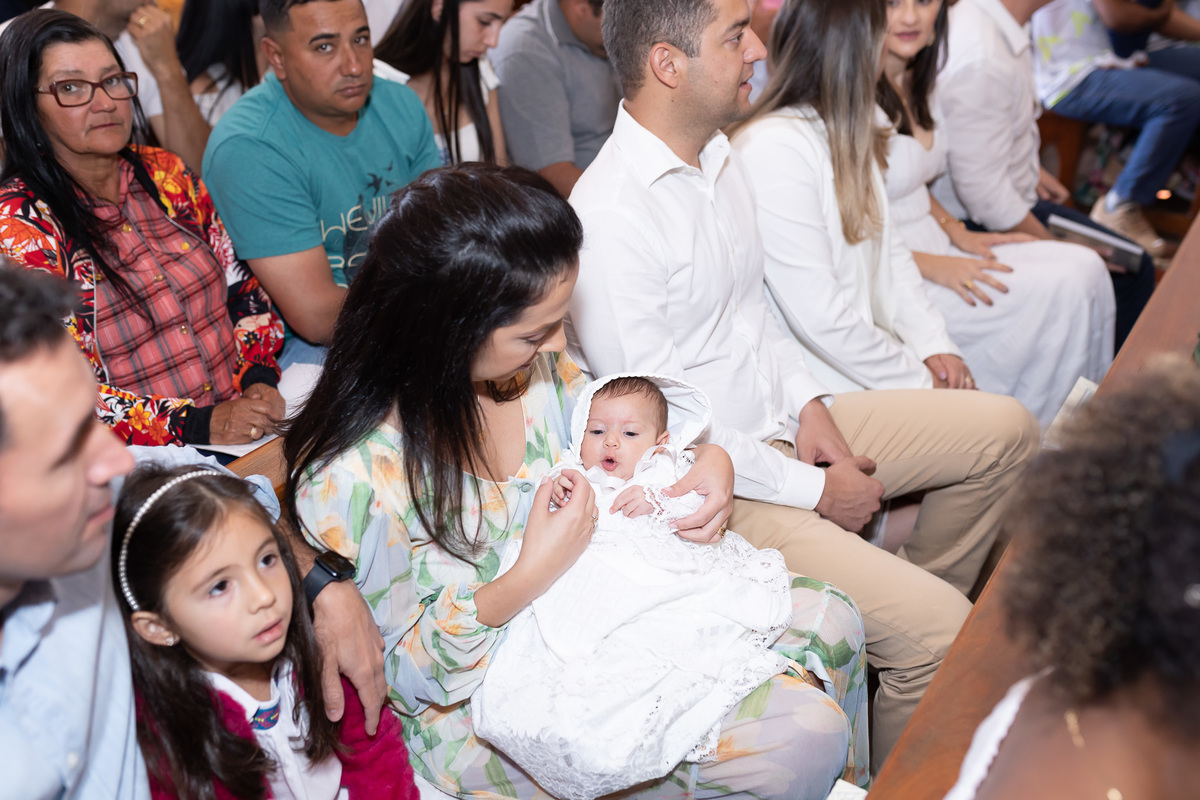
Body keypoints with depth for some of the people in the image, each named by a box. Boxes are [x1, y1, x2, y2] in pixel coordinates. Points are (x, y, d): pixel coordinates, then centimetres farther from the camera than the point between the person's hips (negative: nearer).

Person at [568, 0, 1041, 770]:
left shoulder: (719, 154, 5)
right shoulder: (611, 216, -24)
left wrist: (807, 404, 2)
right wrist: (812, 492, -16)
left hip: (779, 428, 9)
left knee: (1005, 428, 11)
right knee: (939, 633, -18)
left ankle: (924, 598, 26)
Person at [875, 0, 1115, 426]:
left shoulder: (916, 80, 9)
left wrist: (956, 232, 6)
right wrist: (931, 266, -20)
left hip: (933, 243, 9)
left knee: (1085, 267, -5)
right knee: (1059, 292, -16)